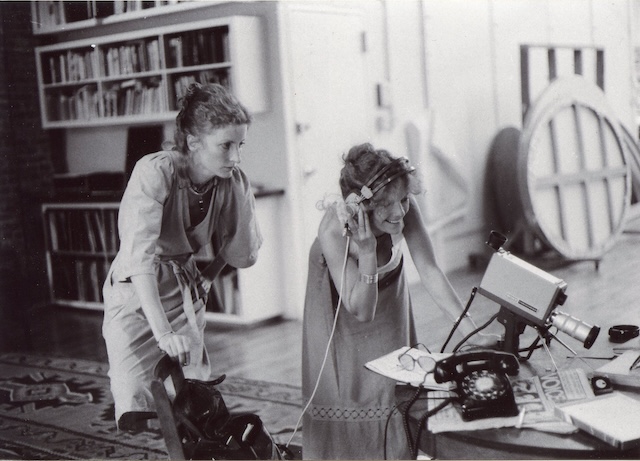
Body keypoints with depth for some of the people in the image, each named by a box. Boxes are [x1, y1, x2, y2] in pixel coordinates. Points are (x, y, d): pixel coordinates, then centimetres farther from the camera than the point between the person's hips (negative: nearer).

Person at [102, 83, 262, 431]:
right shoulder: (155, 172, -24)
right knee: (133, 405, -17)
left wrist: (235, 207, -10)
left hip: (185, 294, 5)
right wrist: (162, 330, -37)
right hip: (136, 292, -4)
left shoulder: (231, 182, -7)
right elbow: (140, 257, -32)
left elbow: (242, 255, -3)